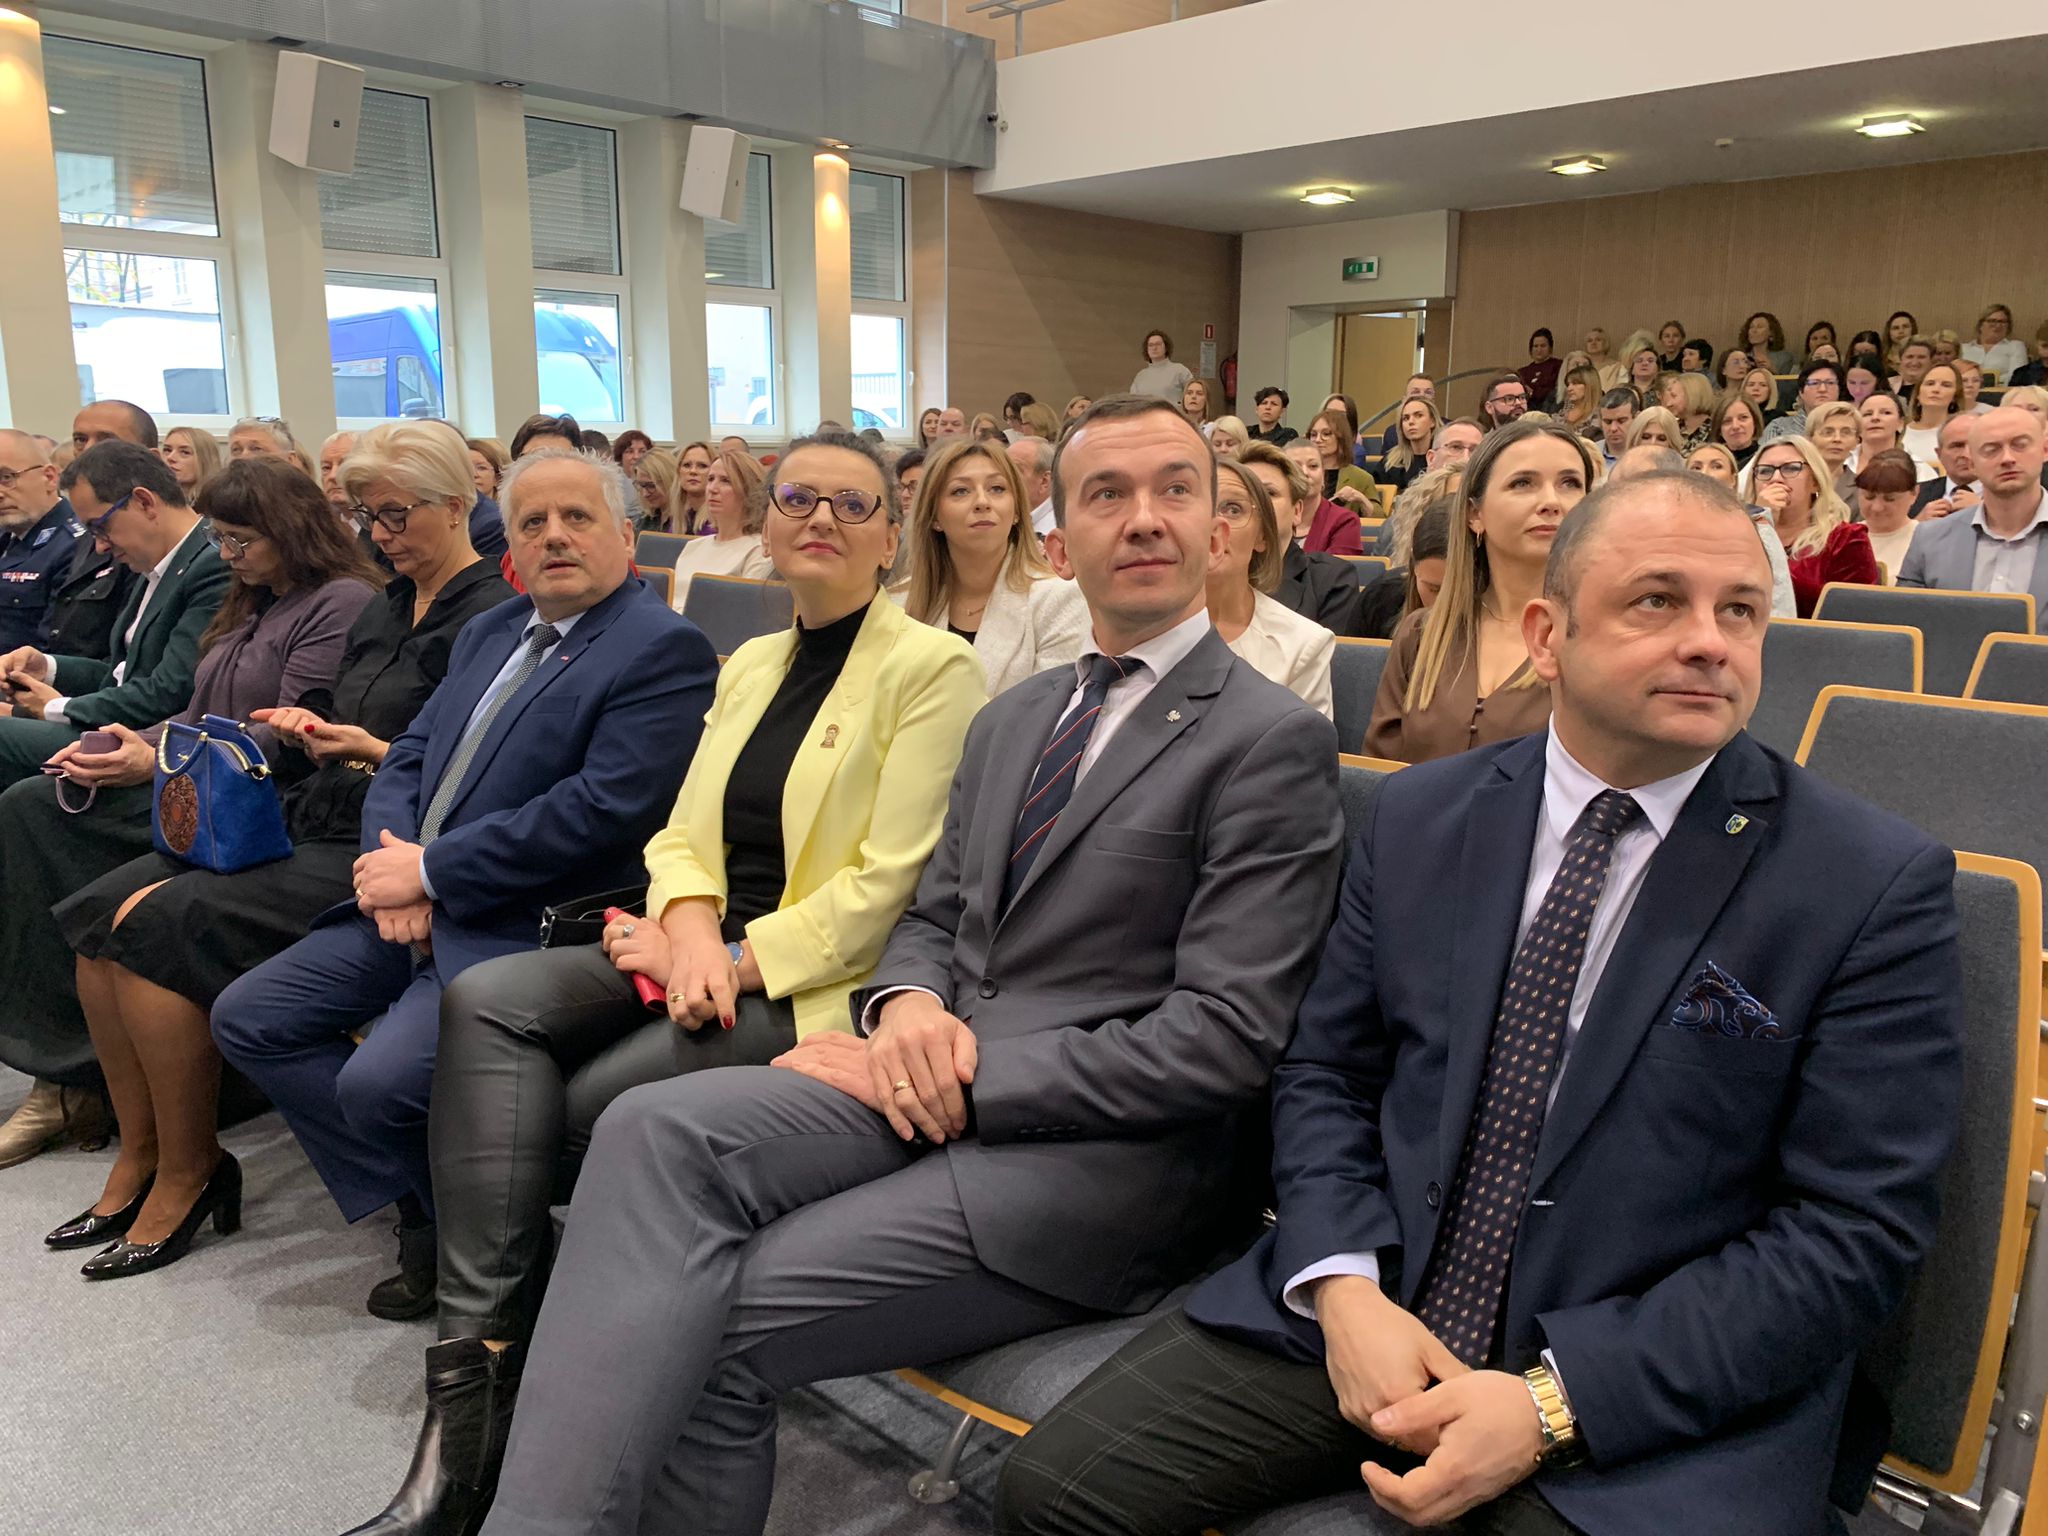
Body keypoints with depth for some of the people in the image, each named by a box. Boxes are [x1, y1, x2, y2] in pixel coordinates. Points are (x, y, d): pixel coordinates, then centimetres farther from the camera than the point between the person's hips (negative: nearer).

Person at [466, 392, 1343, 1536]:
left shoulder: (1275, 741, -7)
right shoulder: (1014, 717, 17)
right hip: (945, 1084, 6)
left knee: (718, 1326, -18)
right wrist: (908, 1005, -5)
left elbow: (1224, 1038, -13)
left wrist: (968, 1080, -15)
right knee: (658, 1131, -20)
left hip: (1102, 1151, -6)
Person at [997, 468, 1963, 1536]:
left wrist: (1554, 1404, -16)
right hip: (1366, 1315, 3)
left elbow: (1854, 1235, -9)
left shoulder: (1880, 886, -6)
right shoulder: (1418, 816, 4)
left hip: (1662, 1400, -2)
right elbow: (1324, 1075, 8)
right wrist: (1346, 1286, -10)